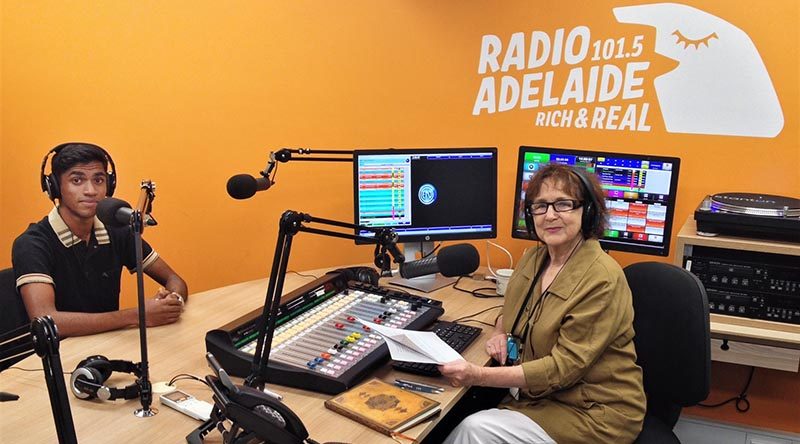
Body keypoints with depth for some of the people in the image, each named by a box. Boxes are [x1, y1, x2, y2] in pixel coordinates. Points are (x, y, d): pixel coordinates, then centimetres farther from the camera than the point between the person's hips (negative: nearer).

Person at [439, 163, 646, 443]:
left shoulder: (601, 279, -20)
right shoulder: (532, 260, 3)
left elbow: (564, 366, -23)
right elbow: (512, 310, 23)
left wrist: (479, 375, -30)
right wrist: (501, 332, -1)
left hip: (593, 411, -6)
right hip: (538, 396, 6)